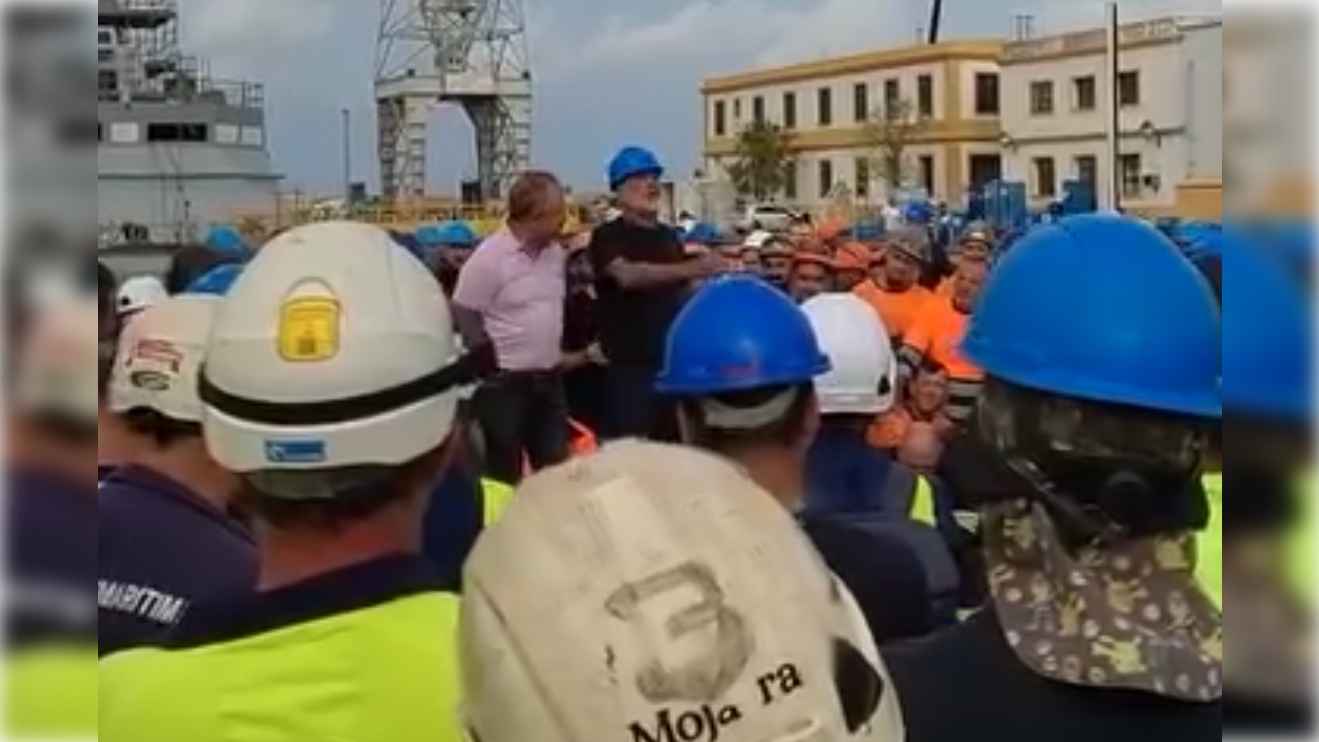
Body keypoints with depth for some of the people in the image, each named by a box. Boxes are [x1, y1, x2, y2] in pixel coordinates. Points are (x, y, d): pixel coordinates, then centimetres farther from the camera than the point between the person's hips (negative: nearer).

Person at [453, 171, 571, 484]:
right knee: (505, 470, 4)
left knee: (556, 464, 13)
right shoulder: (489, 257, -15)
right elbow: (464, 314, -13)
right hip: (505, 382, -6)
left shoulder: (556, 252, 6)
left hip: (550, 377, 7)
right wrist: (490, 360, -12)